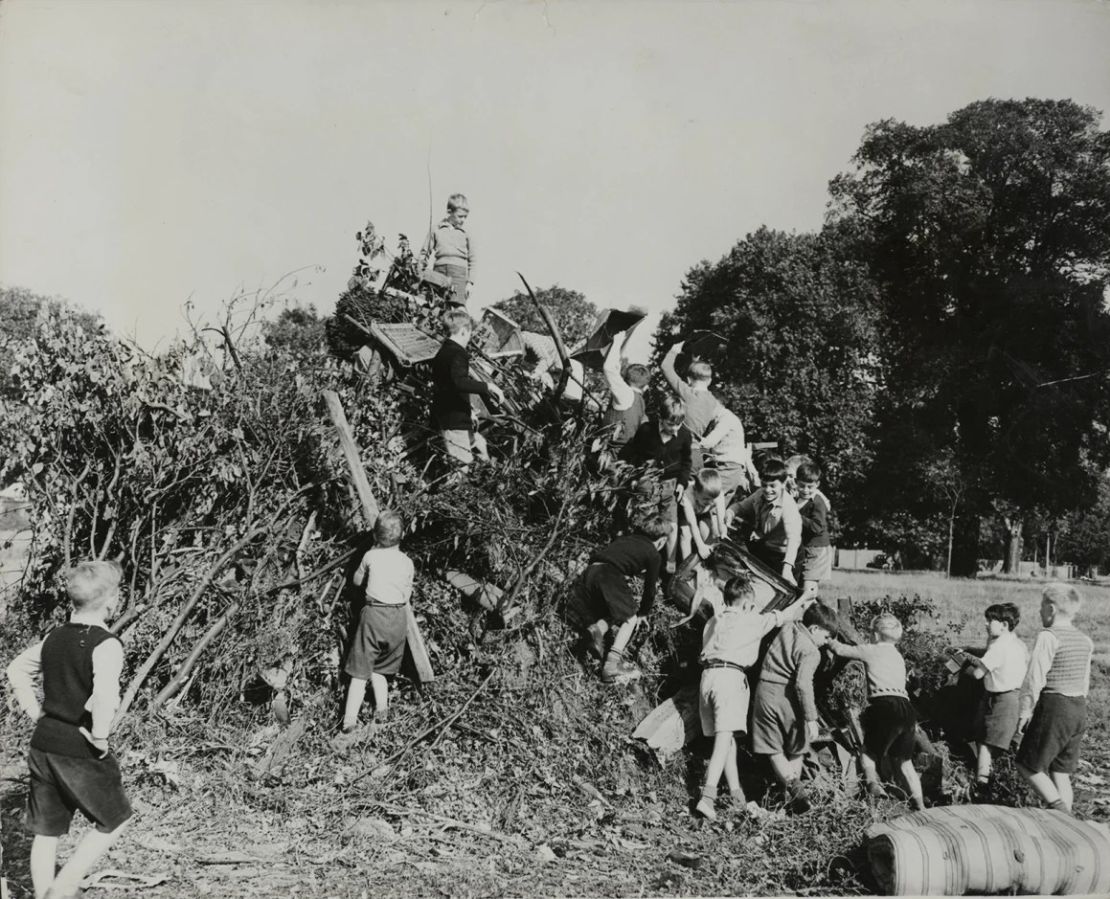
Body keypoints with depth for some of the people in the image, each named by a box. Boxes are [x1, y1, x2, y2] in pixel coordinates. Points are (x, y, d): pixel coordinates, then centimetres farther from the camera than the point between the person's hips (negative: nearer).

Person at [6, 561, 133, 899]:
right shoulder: (106, 644, -18)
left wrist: (36, 713, 17)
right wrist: (100, 738, -19)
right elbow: (106, 695, -33)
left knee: (46, 832, 16)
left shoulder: (55, 637, 6)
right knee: (114, 820, 13)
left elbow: (17, 670, 19)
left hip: (43, 745, 7)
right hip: (80, 751, -7)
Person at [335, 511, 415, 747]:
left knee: (360, 672, -4)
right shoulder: (407, 562, 8)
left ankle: (349, 724, -15)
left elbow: (357, 581, 19)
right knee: (379, 669, 22)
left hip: (373, 614, -3)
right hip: (399, 617, 3)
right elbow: (407, 596, 12)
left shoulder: (371, 556, 3)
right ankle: (382, 708, 10)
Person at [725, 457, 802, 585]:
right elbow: (740, 506, 9)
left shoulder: (788, 506, -28)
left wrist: (787, 567, -52)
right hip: (761, 547, 7)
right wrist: (730, 512, -16)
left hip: (780, 555, -7)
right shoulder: (760, 494, -6)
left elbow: (793, 538, -39)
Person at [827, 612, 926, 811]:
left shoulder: (872, 650, 9)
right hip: (907, 708, 6)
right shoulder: (898, 656, 27)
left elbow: (841, 649, 15)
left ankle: (872, 782, -25)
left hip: (885, 705, -6)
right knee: (904, 760, 16)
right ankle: (919, 805, 11)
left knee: (868, 753, 3)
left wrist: (828, 640, 33)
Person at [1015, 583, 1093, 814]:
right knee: (1061, 771, 15)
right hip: (1079, 710, 8)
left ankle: (1059, 808, -9)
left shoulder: (1048, 637, -15)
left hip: (1054, 708, -8)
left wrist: (1025, 711, -8)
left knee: (1027, 765, 5)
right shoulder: (1084, 640, 9)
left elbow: (1035, 679, -16)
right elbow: (1084, 682, 15)